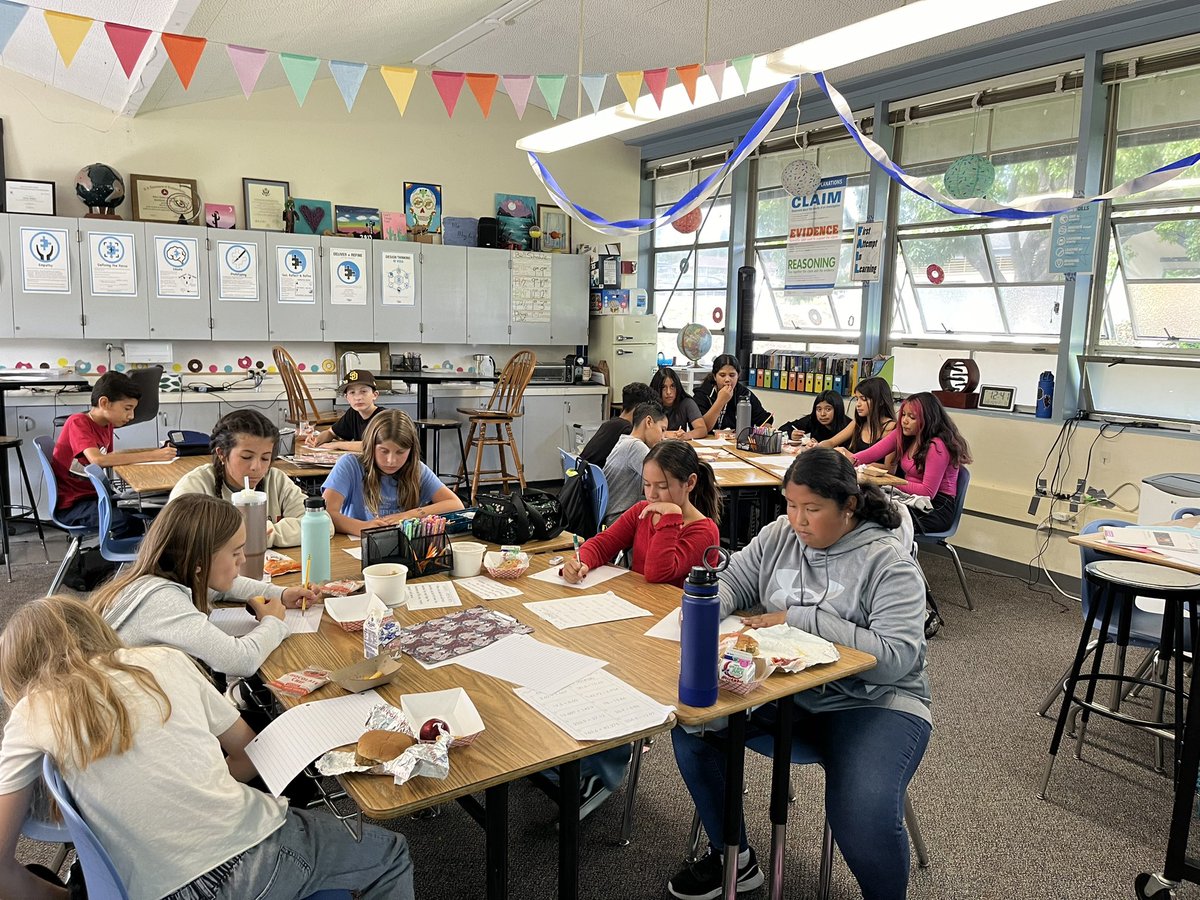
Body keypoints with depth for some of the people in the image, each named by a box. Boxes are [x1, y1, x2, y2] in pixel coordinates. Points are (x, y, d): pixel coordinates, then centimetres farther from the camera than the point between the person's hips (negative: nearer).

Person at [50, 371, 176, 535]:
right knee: (125, 522, -30)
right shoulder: (78, 423, -16)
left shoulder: (107, 424, 8)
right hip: (69, 504, -8)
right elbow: (97, 459, -32)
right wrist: (151, 456, -32)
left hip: (93, 495, 8)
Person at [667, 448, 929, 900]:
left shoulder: (889, 563, -13)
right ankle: (732, 858, 12)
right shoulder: (778, 535, 4)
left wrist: (801, 619, -23)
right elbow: (733, 583, 8)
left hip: (872, 703, -5)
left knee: (864, 820, -30)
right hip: (784, 690, 6)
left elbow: (896, 658, -22)